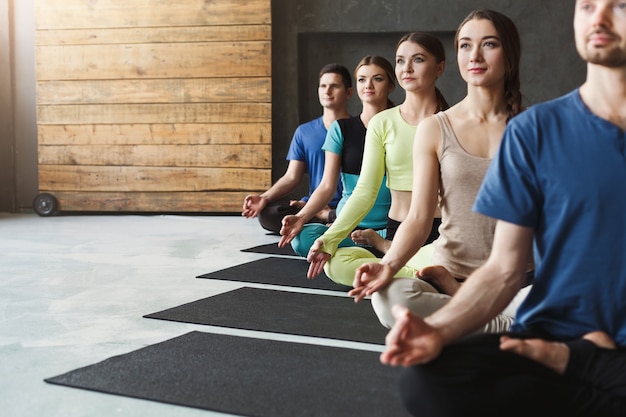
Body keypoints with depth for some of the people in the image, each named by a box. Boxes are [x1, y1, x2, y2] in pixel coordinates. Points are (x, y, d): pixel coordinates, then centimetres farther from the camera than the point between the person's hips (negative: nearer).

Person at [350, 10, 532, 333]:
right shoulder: (434, 130, 5)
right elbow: (419, 217, -2)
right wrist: (390, 264, -21)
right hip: (450, 273, 1)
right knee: (389, 298, -33)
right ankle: (506, 325, -13)